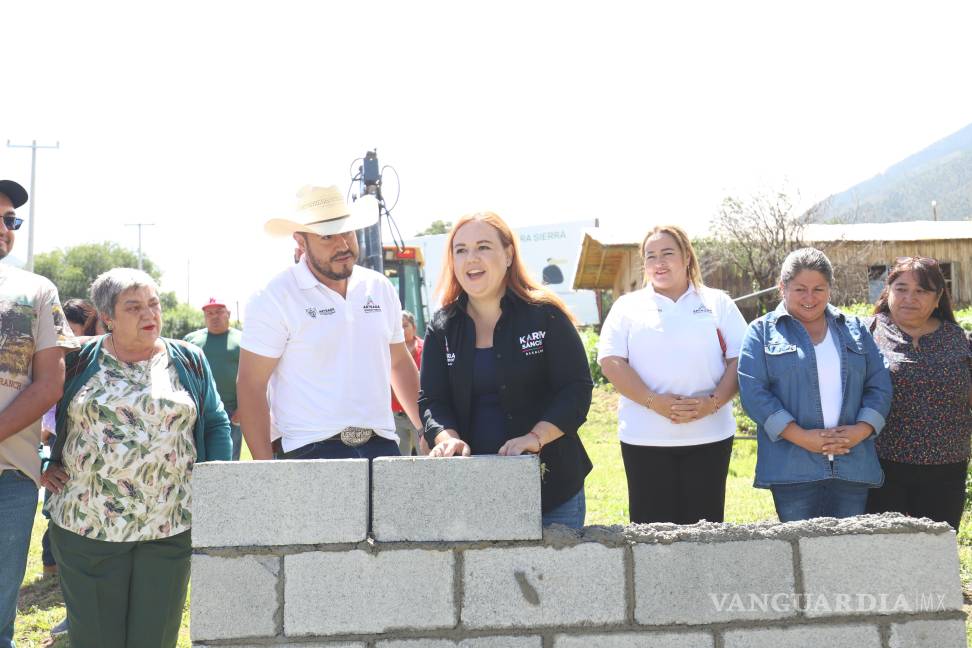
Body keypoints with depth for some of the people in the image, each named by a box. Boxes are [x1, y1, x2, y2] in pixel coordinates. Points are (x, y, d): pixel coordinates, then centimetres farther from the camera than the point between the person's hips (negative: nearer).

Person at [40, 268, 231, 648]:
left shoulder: (189, 361, 6)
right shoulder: (78, 361, 3)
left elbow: (216, 425, 9)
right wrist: (46, 466, 1)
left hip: (170, 528, 1)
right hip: (85, 525, 0)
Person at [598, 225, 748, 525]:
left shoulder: (718, 303, 11)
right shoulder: (627, 306, 10)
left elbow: (739, 359, 4)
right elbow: (611, 362, -1)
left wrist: (713, 402, -13)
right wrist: (654, 402, -14)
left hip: (709, 435, 1)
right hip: (645, 438, 0)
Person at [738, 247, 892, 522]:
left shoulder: (855, 329, 16)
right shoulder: (763, 332, 5)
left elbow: (880, 386, 11)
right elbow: (753, 391, -6)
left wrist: (860, 430, -8)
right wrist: (801, 437, -14)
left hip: (853, 465, 3)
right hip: (793, 468, -3)